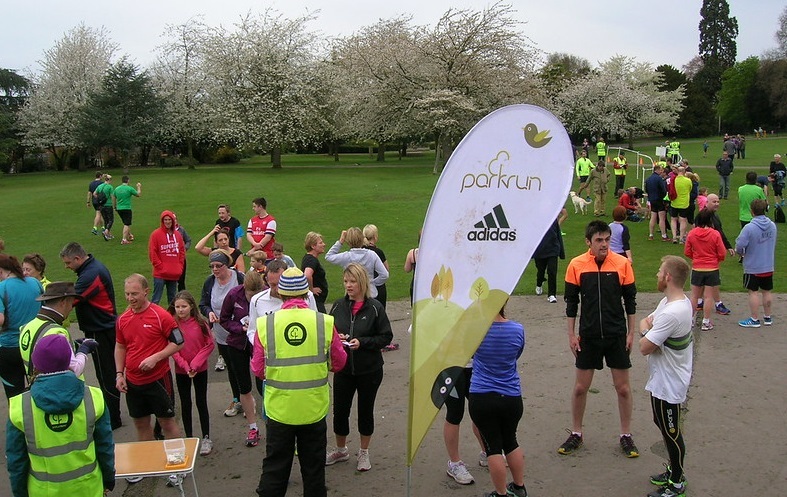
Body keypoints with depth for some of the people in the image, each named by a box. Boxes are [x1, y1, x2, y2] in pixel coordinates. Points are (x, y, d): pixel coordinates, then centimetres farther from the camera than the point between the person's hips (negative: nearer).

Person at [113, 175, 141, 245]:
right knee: (126, 224, -4)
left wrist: (115, 206, 29)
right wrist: (139, 187, 16)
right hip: (127, 209, -6)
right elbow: (139, 194, 0)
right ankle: (124, 240, -10)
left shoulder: (117, 189, 6)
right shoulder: (129, 189, -11)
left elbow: (114, 199, 15)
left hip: (119, 208, 6)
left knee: (126, 223, 22)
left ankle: (130, 235, 36)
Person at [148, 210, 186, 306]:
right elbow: (152, 253, -8)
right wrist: (160, 266, -10)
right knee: (156, 299, -5)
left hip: (174, 274, 5)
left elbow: (182, 251, 15)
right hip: (160, 274, -5)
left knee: (173, 299, 16)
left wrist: (180, 266, 6)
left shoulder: (177, 234, 10)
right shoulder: (156, 234, -6)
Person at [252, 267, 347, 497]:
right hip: (315, 409, 0)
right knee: (313, 468, 17)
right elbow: (339, 363, 2)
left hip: (279, 409, 0)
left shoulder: (265, 324, -11)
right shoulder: (325, 322, -11)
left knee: (275, 468, 14)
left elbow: (258, 370, -3)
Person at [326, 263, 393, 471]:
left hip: (369, 370, -3)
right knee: (340, 410, 10)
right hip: (343, 369, 3)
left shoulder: (374, 308, -10)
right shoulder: (338, 306, 0)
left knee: (365, 410, 11)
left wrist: (362, 342, -19)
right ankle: (340, 450, 33)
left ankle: (364, 452, 30)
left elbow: (386, 336, -8)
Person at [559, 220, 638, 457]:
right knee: (580, 387, 8)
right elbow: (571, 302, 2)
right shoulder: (576, 265, -5)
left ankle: (626, 435, 23)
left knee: (623, 387, 7)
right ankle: (576, 434, 25)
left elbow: (630, 300, 2)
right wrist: (572, 335, 0)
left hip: (617, 335, 0)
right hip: (589, 336, 0)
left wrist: (631, 333, 1)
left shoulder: (622, 263, -6)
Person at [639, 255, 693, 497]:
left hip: (668, 385, -10)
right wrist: (648, 327, -11)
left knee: (672, 433, 6)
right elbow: (645, 321, 11)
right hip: (663, 380, 10)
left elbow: (645, 347, -27)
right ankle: (674, 471, 40)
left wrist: (645, 331, -7)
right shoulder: (671, 301, 2)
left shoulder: (671, 313, -31)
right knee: (663, 424, 24)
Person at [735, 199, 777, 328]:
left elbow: (739, 246, -22)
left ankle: (754, 320, 12)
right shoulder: (772, 225, -1)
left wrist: (742, 253, -1)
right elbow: (773, 244, 11)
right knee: (766, 291, 16)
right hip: (769, 266, 6)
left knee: (753, 292, 5)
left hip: (753, 267, -6)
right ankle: (767, 317, 27)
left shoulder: (749, 228, -22)